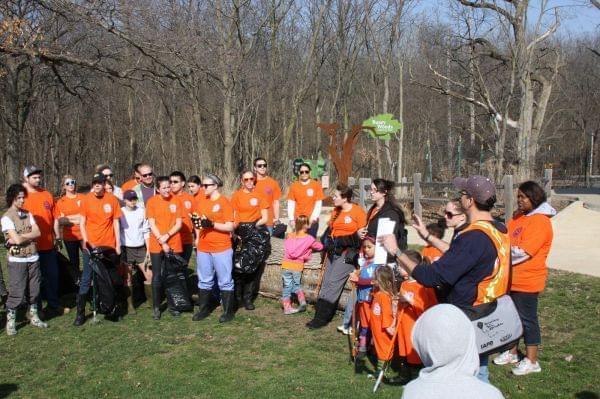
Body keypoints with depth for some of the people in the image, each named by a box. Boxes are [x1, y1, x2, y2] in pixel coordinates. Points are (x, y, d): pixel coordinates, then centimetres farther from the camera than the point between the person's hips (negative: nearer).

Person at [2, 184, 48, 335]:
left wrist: (22, 236, -13)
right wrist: (30, 235, -3)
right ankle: (10, 321, 10)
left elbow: (37, 232, -3)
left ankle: (34, 317, 25)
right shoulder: (6, 217, -10)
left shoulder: (28, 214, 8)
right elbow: (17, 239, -19)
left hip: (33, 258, 5)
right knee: (17, 292, -2)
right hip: (17, 261, -5)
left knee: (34, 290, 13)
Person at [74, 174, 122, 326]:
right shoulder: (86, 199, -2)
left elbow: (116, 223, 4)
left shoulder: (112, 199, -1)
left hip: (108, 245, 1)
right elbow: (82, 222, 1)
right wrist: (85, 240, -11)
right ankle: (80, 313, 6)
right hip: (90, 245, -1)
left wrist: (118, 245, 2)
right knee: (86, 279, 1)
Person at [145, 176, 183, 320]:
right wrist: (161, 242, -13)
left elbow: (179, 223, 0)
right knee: (157, 276, 3)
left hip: (174, 245, 1)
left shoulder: (175, 201, 2)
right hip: (157, 246, -1)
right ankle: (156, 307, 10)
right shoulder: (152, 201, -2)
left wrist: (167, 236, -13)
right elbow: (152, 224, -5)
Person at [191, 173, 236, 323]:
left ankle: (228, 312, 11)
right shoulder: (200, 202, 9)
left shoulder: (224, 202, -9)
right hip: (203, 248, 6)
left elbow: (230, 227, -12)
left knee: (225, 281, 3)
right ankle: (204, 309, 25)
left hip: (222, 249, -6)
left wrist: (212, 224, -22)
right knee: (204, 281, 14)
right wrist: (196, 223, -2)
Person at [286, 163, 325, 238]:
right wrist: (291, 219, -2)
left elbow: (318, 204, -1)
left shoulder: (316, 185, -1)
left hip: (312, 221, -1)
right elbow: (290, 204, 5)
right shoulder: (294, 186, 4)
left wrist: (313, 218, -9)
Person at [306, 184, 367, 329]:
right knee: (326, 283, 2)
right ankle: (320, 315, 4)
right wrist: (327, 241, 9)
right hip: (333, 252, 7)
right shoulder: (336, 211, 14)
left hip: (347, 253, -7)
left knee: (333, 283, -11)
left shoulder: (358, 212, -7)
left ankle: (322, 318, -6)